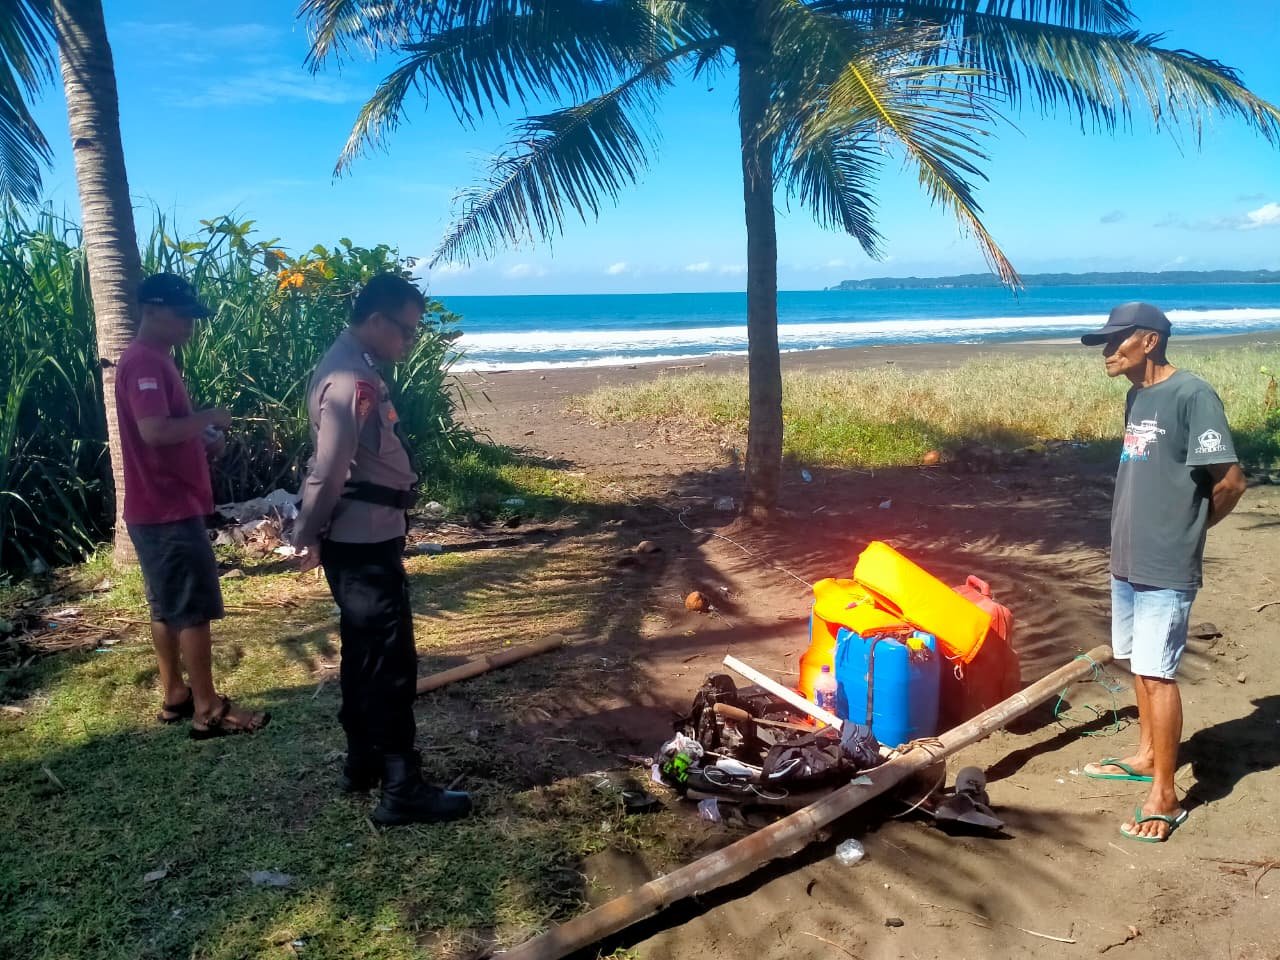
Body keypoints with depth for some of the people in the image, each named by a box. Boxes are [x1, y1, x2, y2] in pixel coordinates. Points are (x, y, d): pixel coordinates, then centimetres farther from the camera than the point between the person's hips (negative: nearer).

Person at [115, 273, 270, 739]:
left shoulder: (154, 359, 16)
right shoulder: (144, 362, -17)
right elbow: (154, 431, -30)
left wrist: (204, 441, 6)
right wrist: (208, 417, -16)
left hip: (161, 507, 10)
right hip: (169, 510, -10)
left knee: (168, 607, 15)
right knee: (195, 609, -4)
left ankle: (176, 696, 25)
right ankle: (208, 710, 3)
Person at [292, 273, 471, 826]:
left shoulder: (352, 366, 12)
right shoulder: (353, 380, -22)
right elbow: (328, 471, -25)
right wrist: (309, 537, -12)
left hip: (362, 536, 11)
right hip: (364, 541, -11)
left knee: (364, 653, 19)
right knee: (391, 662, -4)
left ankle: (363, 763, 33)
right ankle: (402, 791, 5)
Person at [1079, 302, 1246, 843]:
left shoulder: (1192, 395, -17)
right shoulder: (1136, 396, 10)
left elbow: (1230, 481, -17)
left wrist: (1186, 530, -3)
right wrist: (1134, 540, 9)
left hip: (1166, 567, -8)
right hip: (1128, 560, 9)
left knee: (1157, 673, -5)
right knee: (1139, 665, 19)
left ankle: (1165, 798, 5)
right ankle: (1146, 757, 36)